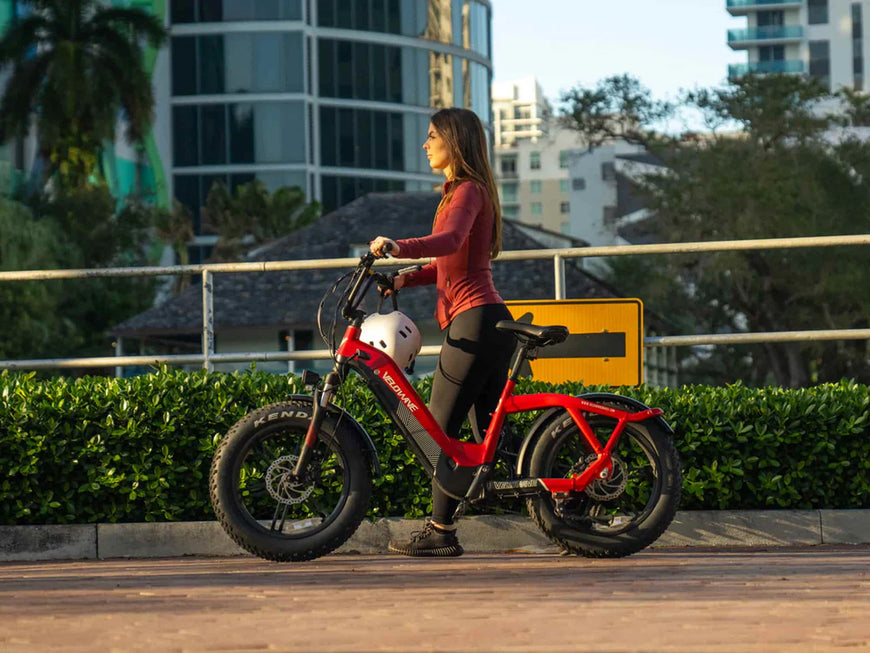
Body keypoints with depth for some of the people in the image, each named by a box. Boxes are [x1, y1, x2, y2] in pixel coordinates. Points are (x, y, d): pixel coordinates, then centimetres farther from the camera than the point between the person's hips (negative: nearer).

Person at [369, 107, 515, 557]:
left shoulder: (468, 191, -9)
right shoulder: (463, 191, 23)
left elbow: (449, 240, -30)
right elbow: (449, 264, 23)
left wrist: (400, 247, -44)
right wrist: (406, 278, 8)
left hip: (472, 320, -10)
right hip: (490, 321, 10)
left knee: (440, 426, -6)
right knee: (490, 433, 9)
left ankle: (440, 531, -3)